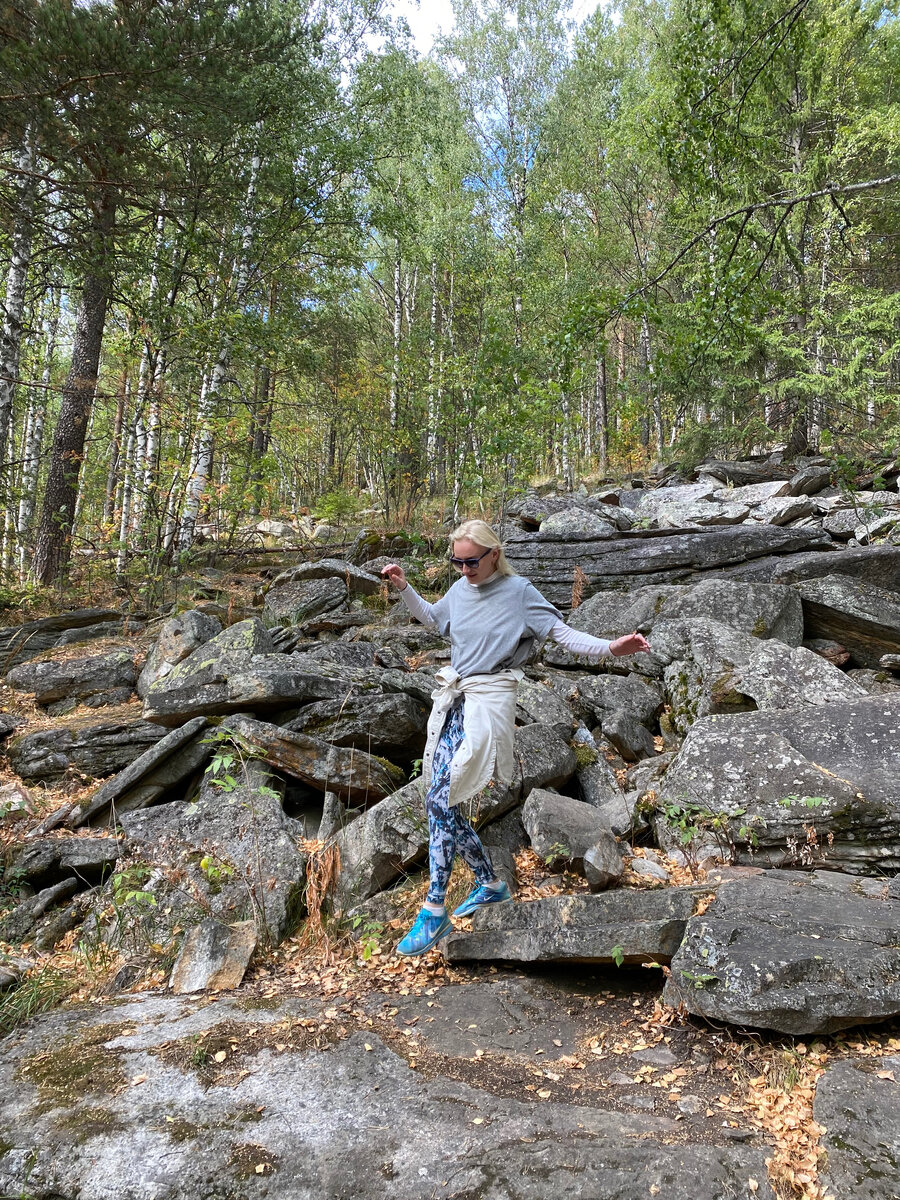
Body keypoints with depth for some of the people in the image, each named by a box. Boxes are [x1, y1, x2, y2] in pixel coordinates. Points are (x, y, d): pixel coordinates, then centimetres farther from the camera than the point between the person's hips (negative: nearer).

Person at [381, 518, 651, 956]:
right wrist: (404, 588, 19)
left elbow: (562, 633, -9)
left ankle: (433, 913, -7)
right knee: (444, 804, 7)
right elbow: (432, 618, 30)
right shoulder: (460, 589, 10)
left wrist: (610, 648, -23)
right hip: (453, 700, 7)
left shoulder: (518, 591, -7)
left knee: (439, 799, -16)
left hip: (487, 701, -7)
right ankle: (490, 884, 27)